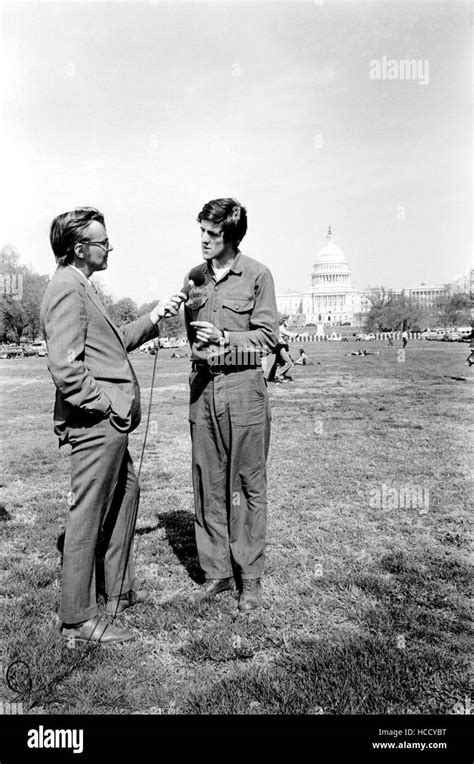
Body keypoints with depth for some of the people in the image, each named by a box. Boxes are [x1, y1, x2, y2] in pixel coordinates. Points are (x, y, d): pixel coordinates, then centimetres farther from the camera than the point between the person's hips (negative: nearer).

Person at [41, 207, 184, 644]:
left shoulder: (82, 288, 18)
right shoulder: (67, 290, -15)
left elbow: (114, 343, 23)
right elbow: (65, 368, -24)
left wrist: (154, 318, 17)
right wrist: (107, 406, -17)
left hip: (109, 425, 11)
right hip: (95, 424, -11)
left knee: (126, 494, 22)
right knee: (88, 517, -2)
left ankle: (120, 591, 37)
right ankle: (79, 620, 13)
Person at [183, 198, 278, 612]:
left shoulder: (257, 275, -2)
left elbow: (267, 335, -4)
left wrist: (224, 339, -15)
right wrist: (199, 347, 5)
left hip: (243, 386, -4)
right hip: (203, 387, 5)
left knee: (247, 485, 3)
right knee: (208, 484, 8)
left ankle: (250, 578, 15)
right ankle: (216, 570, 21)